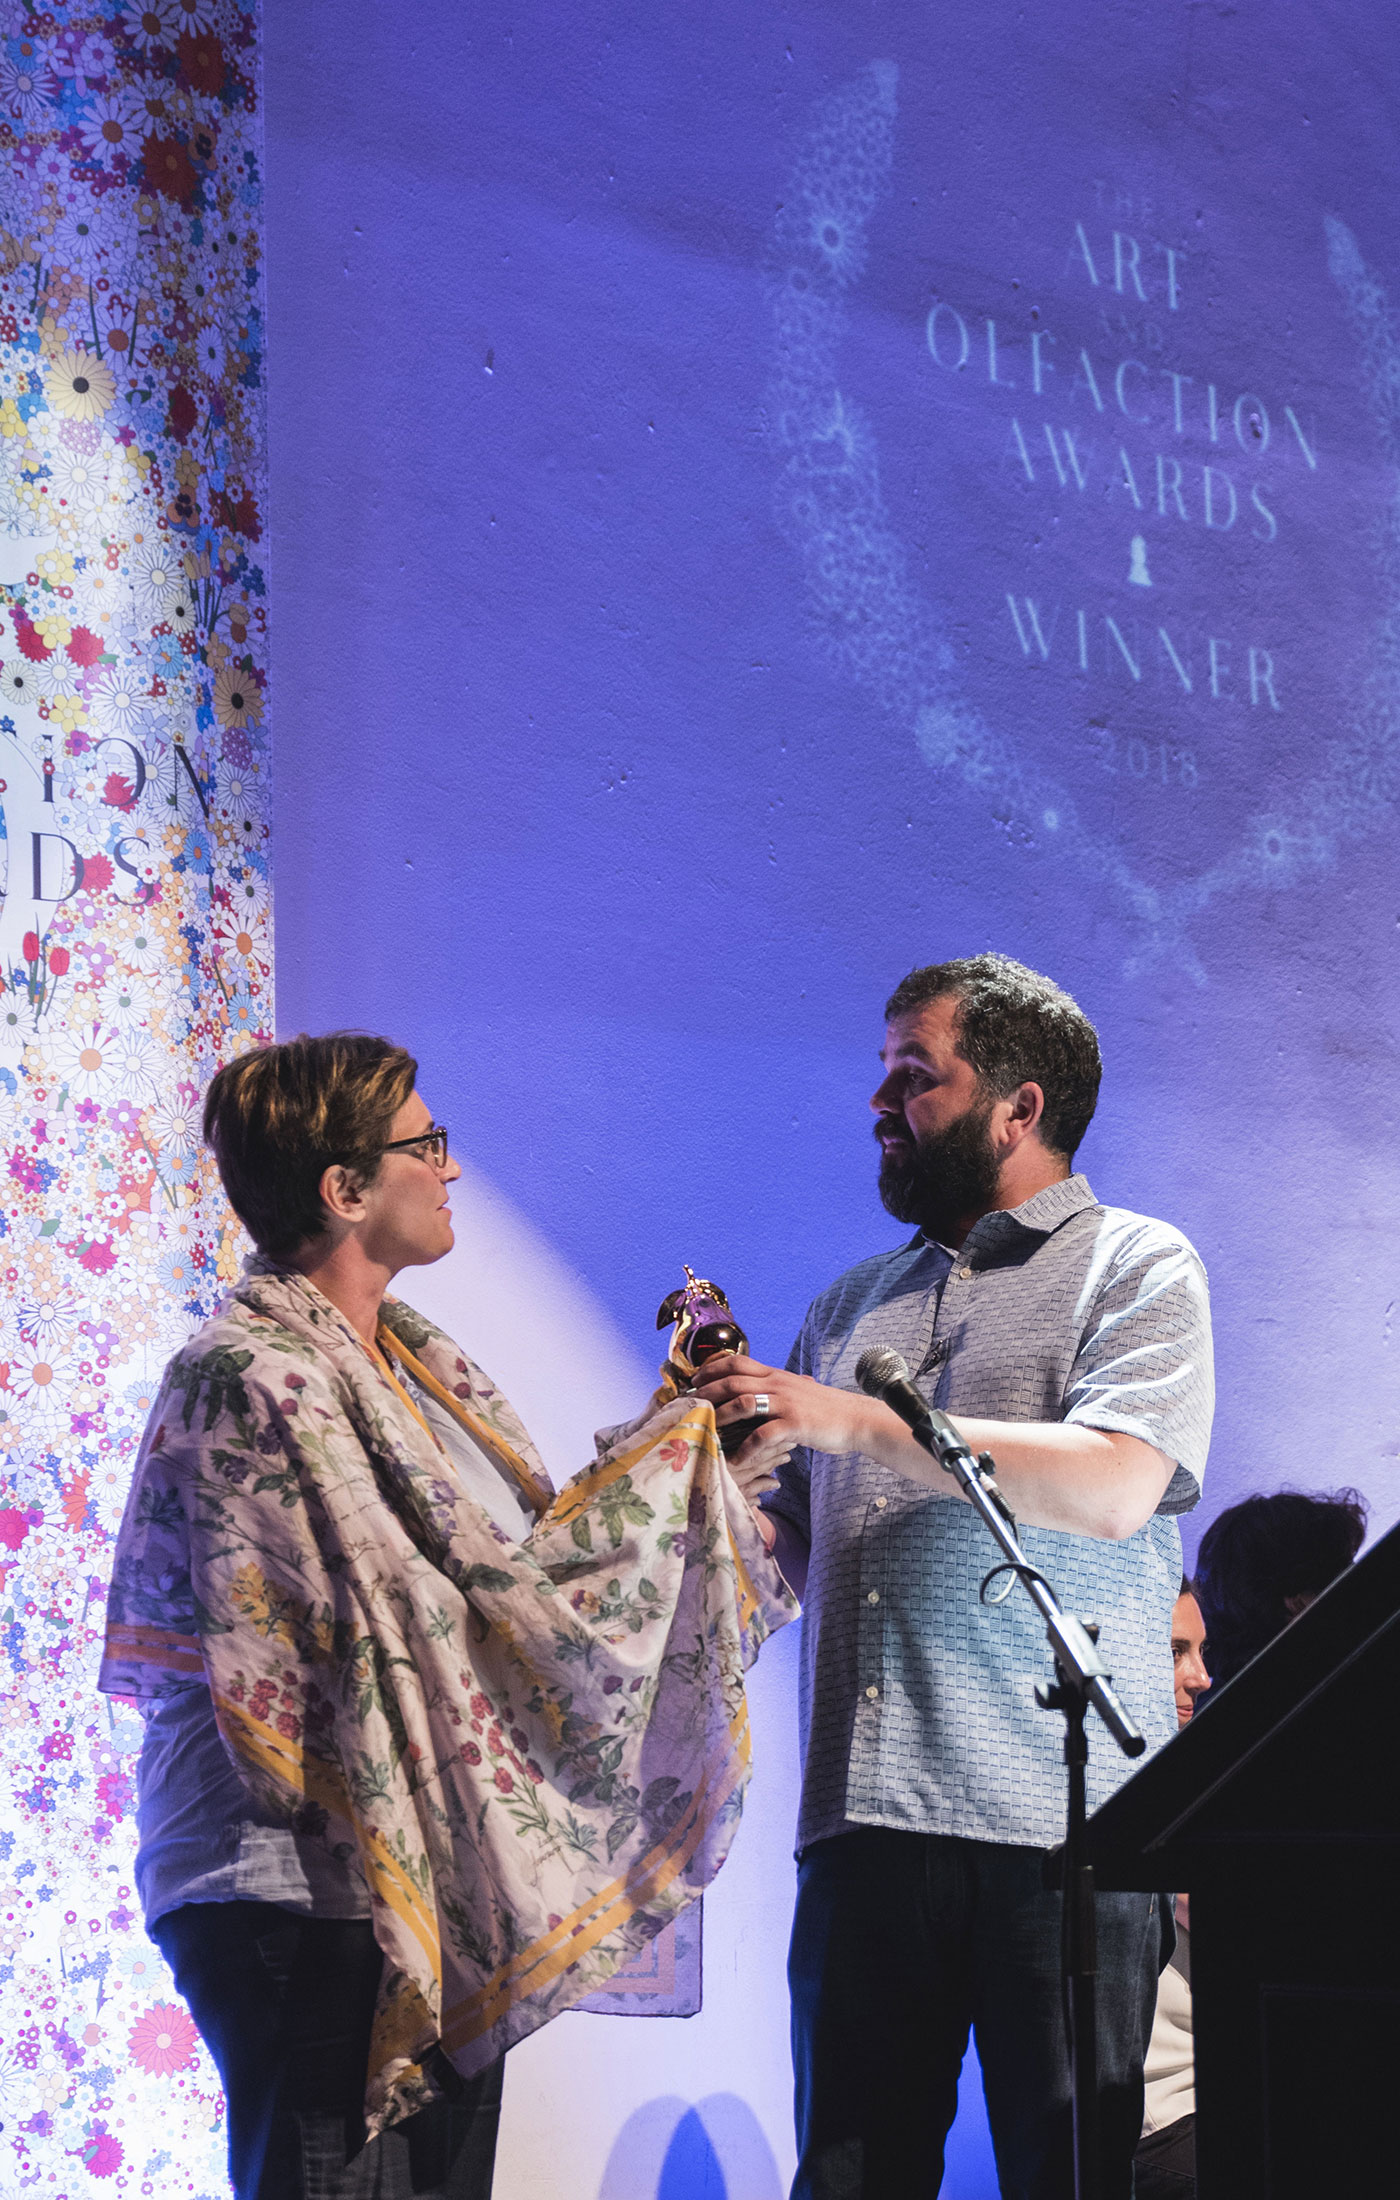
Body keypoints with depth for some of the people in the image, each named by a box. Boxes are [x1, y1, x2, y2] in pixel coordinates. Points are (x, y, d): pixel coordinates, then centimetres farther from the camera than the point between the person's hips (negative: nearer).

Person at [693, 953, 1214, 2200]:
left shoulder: (1137, 1268, 5)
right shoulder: (857, 1303, 24)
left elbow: (1112, 1488, -13)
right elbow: (787, 1551, 25)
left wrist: (858, 1421, -14)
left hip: (1056, 1816, -5)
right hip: (867, 1810, 5)